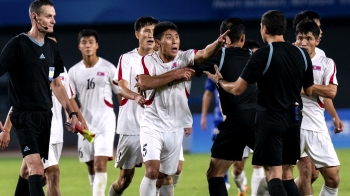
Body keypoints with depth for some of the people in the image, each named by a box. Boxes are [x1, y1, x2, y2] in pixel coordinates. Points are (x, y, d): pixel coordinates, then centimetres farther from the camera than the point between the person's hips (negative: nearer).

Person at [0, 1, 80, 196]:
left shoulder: (52, 47, 11)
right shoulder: (18, 44, -10)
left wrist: (72, 113, 16)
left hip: (45, 116, 7)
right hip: (24, 116, -7)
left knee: (28, 168, 11)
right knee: (36, 169, -18)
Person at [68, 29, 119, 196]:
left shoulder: (108, 68, -3)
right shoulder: (74, 72, 6)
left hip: (105, 122, -4)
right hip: (85, 123, 4)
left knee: (100, 165, -15)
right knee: (91, 167, 10)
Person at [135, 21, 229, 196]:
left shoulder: (184, 58, -4)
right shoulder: (148, 61, -7)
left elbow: (204, 54, -25)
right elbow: (144, 83, -26)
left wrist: (218, 43, -47)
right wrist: (176, 74, -24)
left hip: (176, 128, 3)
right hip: (152, 126, -3)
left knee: (164, 176, 13)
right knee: (152, 171, -19)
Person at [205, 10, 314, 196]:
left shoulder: (262, 55, -12)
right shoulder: (301, 54, 3)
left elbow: (237, 89, -11)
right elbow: (309, 91, 11)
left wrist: (219, 80, 9)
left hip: (270, 119, -5)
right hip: (293, 119, 5)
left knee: (274, 175, -5)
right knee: (287, 175, 12)